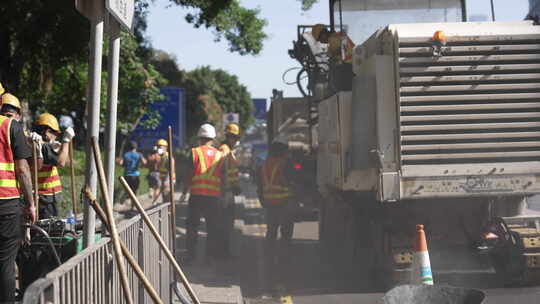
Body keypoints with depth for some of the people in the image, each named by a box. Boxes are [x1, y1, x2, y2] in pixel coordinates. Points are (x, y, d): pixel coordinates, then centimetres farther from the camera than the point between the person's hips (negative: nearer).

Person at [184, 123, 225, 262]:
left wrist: (184, 190, 7)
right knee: (214, 228, 10)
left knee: (192, 226, 7)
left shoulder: (195, 152, -2)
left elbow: (188, 174, -5)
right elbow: (223, 177, 10)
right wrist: (223, 194, 20)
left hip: (196, 195, -2)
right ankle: (212, 255, 11)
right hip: (214, 196, 2)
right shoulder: (219, 155, 8)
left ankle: (191, 255, 7)